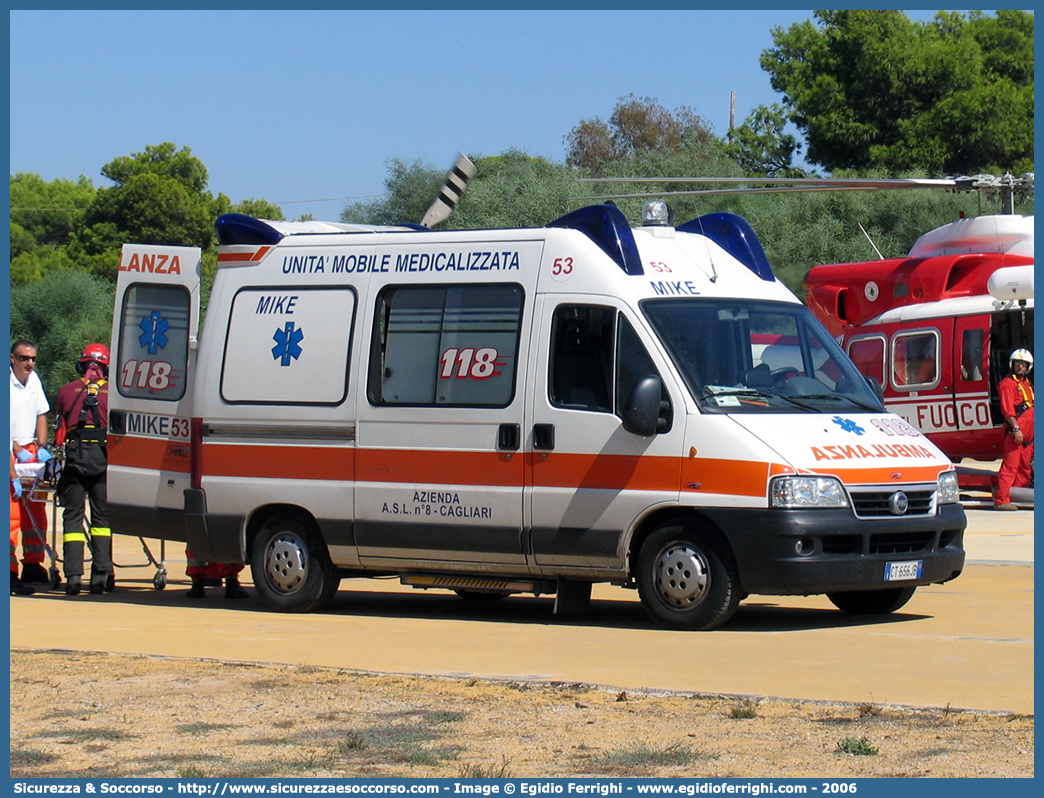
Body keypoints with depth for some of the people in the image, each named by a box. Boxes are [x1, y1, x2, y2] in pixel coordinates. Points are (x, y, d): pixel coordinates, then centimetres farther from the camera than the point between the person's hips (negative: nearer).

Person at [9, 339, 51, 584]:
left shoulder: (33, 379, 10)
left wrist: (41, 447, 4)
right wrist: (17, 451, -18)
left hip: (30, 449, 7)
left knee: (36, 509, 6)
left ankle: (33, 564, 13)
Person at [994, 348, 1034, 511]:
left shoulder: (1027, 384, 21)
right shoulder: (1007, 384, -7)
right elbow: (1007, 409, -15)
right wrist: (1016, 428, -22)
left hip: (1028, 433, 9)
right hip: (1015, 432, -9)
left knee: (1025, 467, 10)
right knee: (1010, 466, -11)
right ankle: (1001, 500, -12)